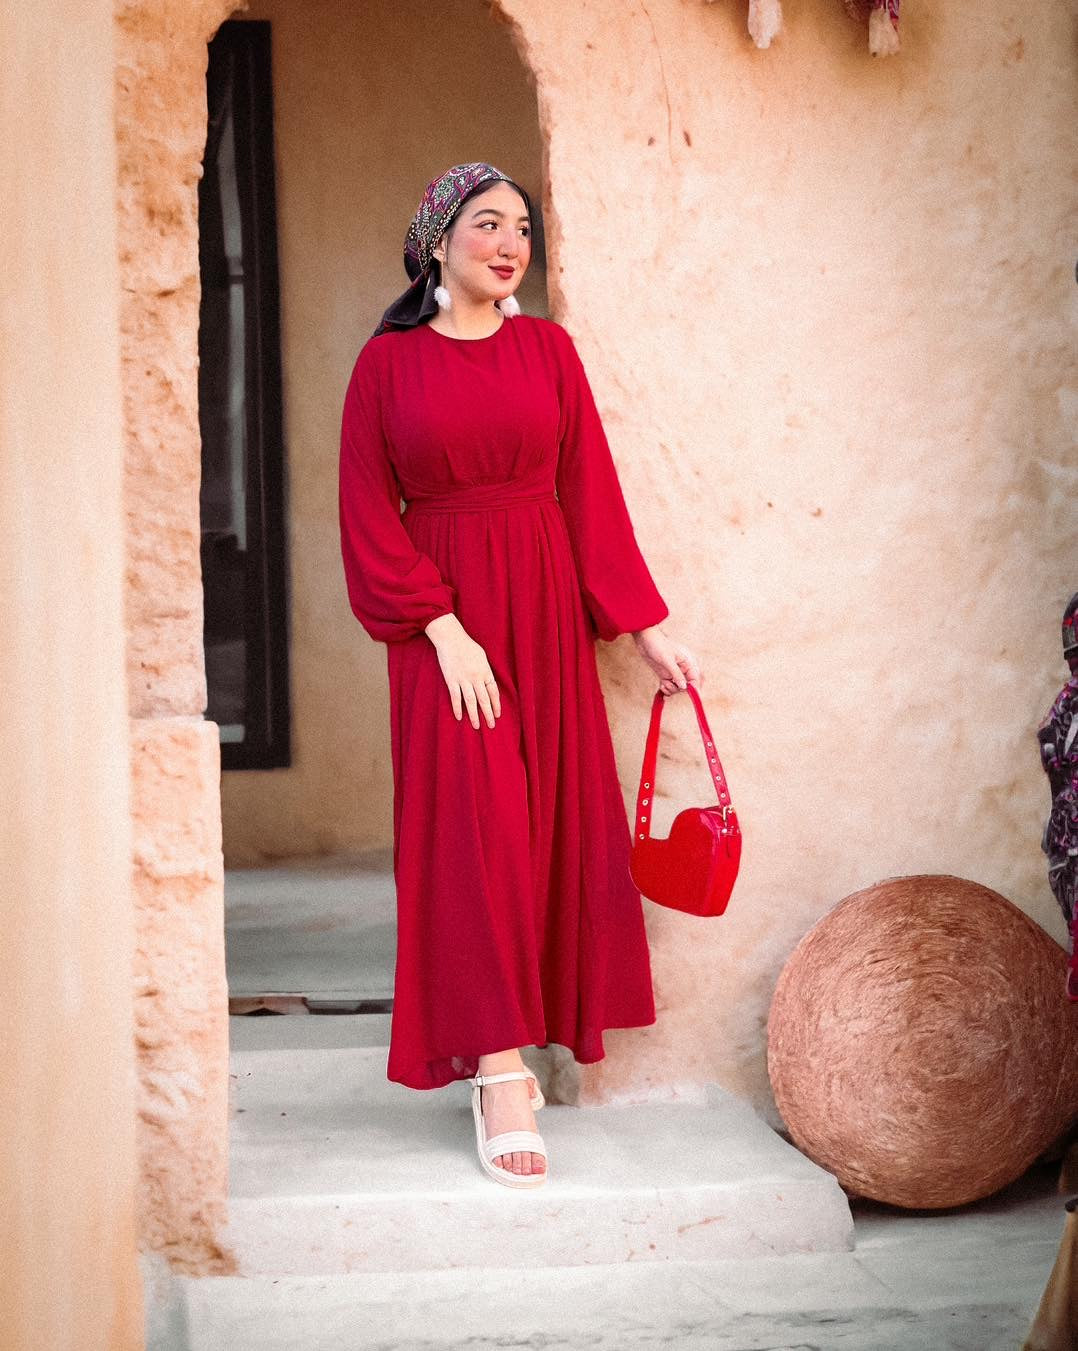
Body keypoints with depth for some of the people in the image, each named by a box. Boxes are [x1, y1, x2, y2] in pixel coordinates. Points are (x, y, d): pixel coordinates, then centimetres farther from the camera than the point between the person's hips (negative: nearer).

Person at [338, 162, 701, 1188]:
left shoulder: (547, 349, 7)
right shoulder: (388, 363, 0)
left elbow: (591, 491, 6)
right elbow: (371, 516, -3)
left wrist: (646, 626, 2)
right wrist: (444, 628, -13)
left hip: (546, 607, 3)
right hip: (444, 612, -3)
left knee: (547, 823, 3)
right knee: (472, 827, -8)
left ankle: (507, 1045, 14)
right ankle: (502, 1073, -8)